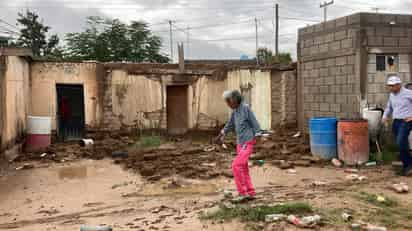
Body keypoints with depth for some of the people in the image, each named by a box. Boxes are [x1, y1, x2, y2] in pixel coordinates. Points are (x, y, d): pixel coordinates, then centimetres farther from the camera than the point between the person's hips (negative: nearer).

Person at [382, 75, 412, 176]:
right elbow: (389, 107, 27)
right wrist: (385, 116, 11)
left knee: (401, 143, -21)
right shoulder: (392, 95, 12)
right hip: (396, 122, 7)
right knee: (400, 145, 8)